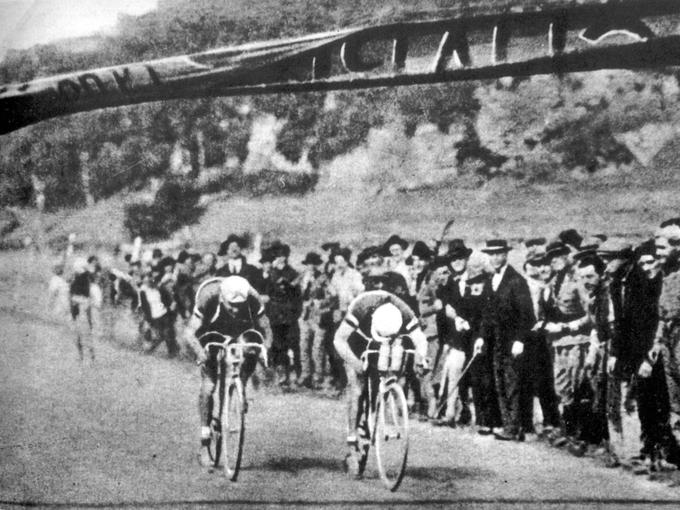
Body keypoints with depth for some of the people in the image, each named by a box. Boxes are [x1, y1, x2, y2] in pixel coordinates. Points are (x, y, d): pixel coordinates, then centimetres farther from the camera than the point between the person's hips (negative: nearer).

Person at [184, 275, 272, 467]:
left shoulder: (252, 298, -31)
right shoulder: (209, 297, -36)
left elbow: (264, 328, -24)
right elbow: (189, 332, -35)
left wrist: (265, 349, -45)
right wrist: (200, 353, -54)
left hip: (239, 338, 3)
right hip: (211, 336, -3)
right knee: (208, 385, -15)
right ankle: (204, 443, -7)